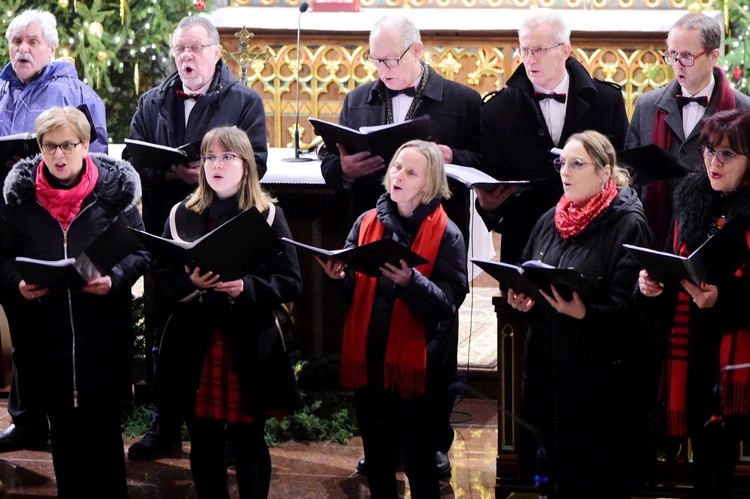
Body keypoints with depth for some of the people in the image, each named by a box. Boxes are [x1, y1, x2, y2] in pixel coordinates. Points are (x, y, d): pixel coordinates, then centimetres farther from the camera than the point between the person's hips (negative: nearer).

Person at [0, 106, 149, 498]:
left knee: (102, 425, 0)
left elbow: (140, 251, 2)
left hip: (102, 331, -2)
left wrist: (115, 278, -16)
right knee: (62, 426, 9)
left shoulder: (114, 190, -1)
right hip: (45, 331, 2)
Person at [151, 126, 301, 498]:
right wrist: (190, 283, -16)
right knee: (203, 442, 7)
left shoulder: (268, 216, 1)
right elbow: (165, 285, 5)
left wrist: (247, 288, -19)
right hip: (195, 346, 2)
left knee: (248, 443, 4)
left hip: (250, 348, -2)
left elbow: (291, 283, -3)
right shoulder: (181, 216, 8)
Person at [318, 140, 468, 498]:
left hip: (414, 362, -4)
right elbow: (352, 291, 10)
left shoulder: (445, 234, -8)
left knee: (417, 458, 5)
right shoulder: (367, 223, 5)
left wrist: (410, 282, -32)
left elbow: (447, 306, -15)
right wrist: (339, 277, -13)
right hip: (367, 358, 4)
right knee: (376, 455, 16)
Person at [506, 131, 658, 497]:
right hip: (547, 366, 6)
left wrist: (584, 314, -35)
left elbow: (629, 306, -19)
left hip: (602, 372, -6)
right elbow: (525, 283, 21)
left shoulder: (628, 225, -12)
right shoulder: (550, 222, 11)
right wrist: (520, 299, -2)